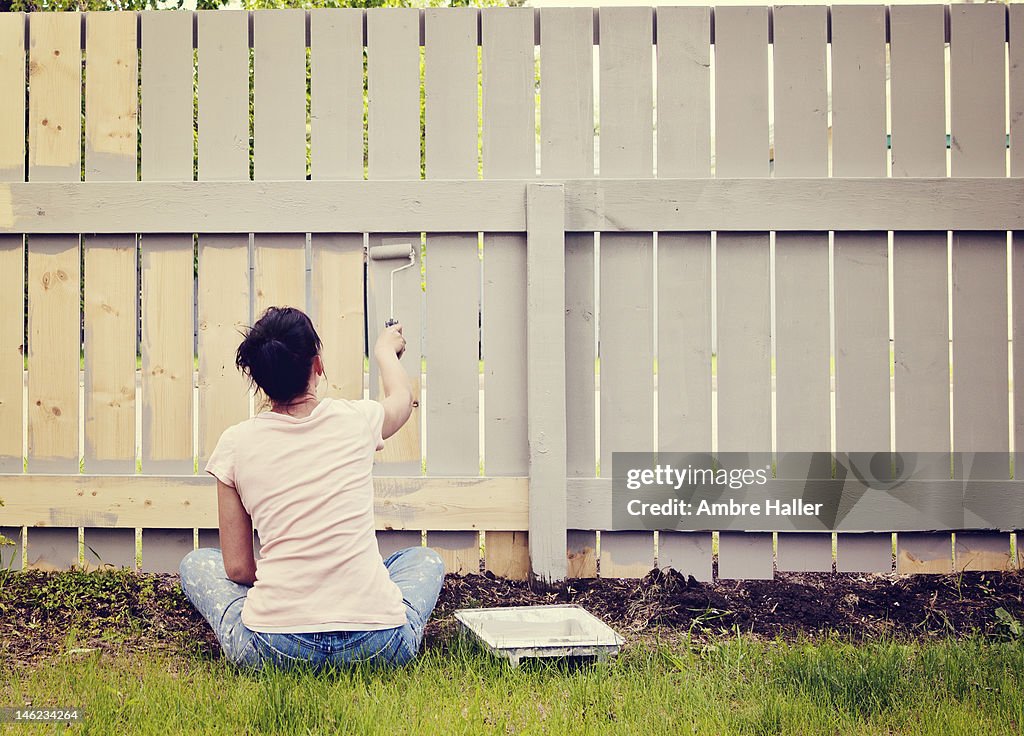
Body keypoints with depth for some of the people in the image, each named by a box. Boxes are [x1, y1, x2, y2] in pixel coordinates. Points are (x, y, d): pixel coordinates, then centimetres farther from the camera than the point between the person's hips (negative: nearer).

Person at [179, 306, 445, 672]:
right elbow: (402, 396, 32)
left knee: (196, 563, 28)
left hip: (272, 649, 0)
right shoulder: (357, 420, 4)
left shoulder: (236, 443, 1)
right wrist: (385, 350, 52)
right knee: (425, 560, 33)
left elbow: (237, 568, 5)